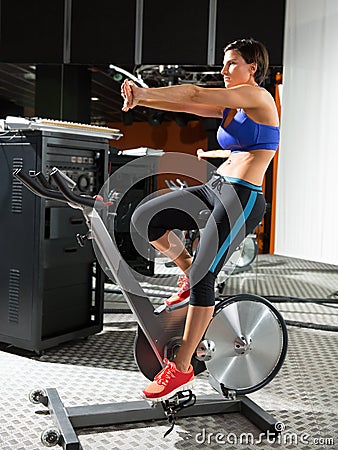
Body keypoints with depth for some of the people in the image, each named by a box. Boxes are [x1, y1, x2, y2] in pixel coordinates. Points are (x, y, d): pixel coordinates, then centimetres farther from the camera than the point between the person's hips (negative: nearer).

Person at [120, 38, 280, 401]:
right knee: (144, 218, -4)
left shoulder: (257, 96, -5)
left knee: (202, 278, -10)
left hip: (242, 198, -8)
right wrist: (141, 98, -8)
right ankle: (188, 271, 16)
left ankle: (181, 368, 1)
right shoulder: (230, 106, 20)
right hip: (215, 188, 9)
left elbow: (195, 94, -14)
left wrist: (144, 93, -15)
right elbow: (187, 105, 7)